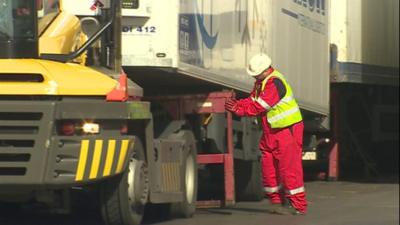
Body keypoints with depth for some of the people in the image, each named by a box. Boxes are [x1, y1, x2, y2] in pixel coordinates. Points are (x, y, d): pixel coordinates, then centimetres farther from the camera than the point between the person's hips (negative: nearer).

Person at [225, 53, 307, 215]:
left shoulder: (275, 83, -21)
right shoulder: (261, 82, 12)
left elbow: (259, 106, -22)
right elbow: (252, 100, 10)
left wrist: (238, 109, -14)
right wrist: (237, 105, -8)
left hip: (287, 130, -10)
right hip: (270, 132, 10)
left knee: (289, 168, -8)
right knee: (269, 168, 9)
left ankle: (298, 205, -3)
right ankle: (277, 201, 19)